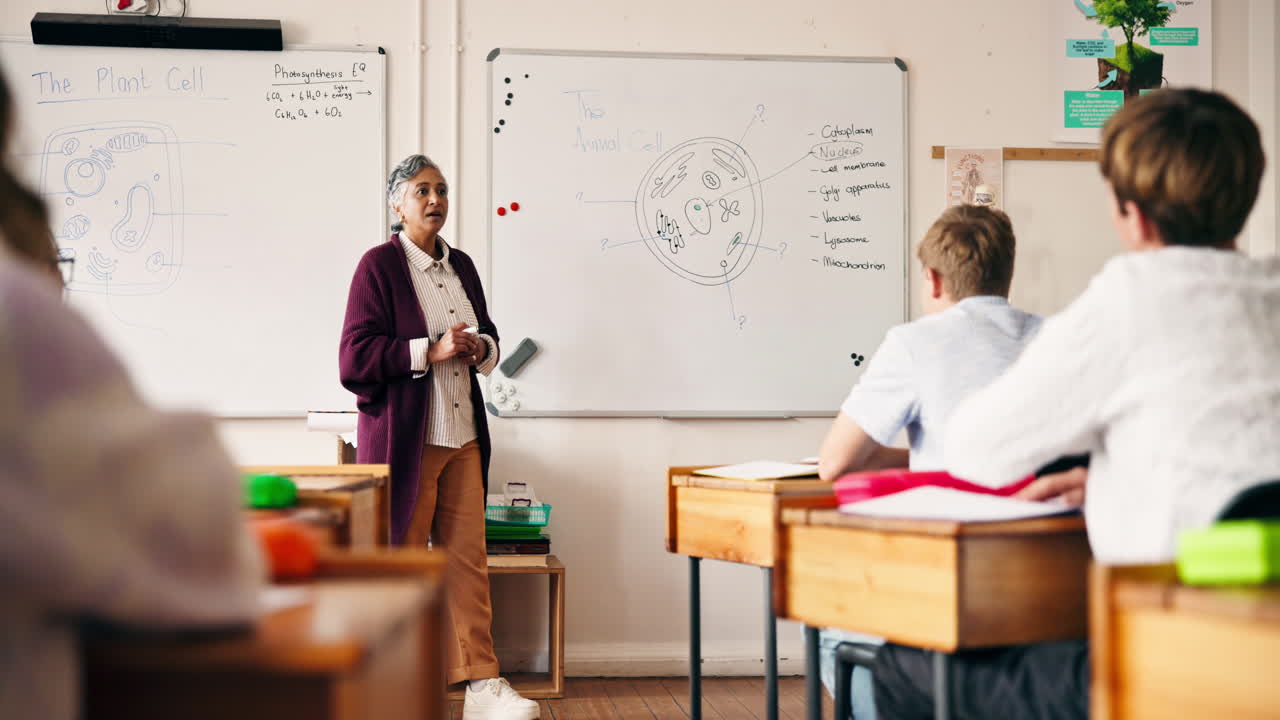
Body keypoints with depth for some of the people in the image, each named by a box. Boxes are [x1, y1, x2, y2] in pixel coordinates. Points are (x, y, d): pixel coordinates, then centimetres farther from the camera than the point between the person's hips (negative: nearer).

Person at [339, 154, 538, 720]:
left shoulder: (461, 265, 14)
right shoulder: (379, 265, -6)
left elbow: (487, 334, 27)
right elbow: (355, 358, -13)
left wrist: (481, 348, 3)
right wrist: (432, 352, -18)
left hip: (462, 438, 6)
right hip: (403, 438, -6)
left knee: (468, 559, 5)